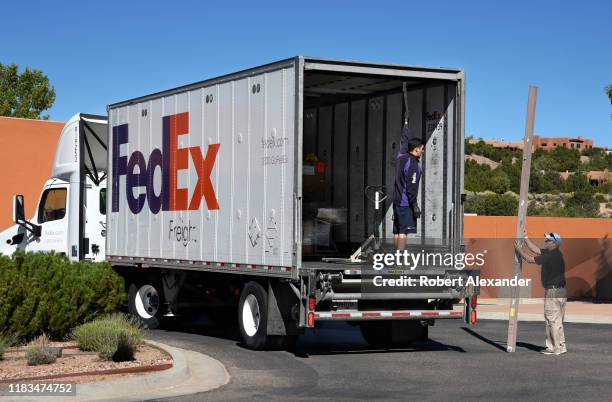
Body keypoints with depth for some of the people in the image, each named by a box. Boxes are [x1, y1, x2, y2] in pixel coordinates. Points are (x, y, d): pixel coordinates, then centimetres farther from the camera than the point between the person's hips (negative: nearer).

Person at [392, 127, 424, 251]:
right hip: (406, 203, -9)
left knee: (397, 231, 11)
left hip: (397, 200, 9)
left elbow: (405, 139, 28)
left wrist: (406, 128, 45)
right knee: (403, 231, -10)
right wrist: (415, 205, -17)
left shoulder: (401, 156, 9)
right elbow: (411, 187, -20)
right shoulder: (413, 164, -16)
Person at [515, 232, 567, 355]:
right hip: (553, 291, 10)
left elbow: (530, 259, -13)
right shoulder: (551, 253, 11)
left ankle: (560, 347, -3)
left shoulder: (552, 256, -18)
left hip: (554, 292, -10)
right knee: (550, 321, 14)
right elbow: (535, 250, 22)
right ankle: (551, 347, 19)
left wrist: (519, 249, 0)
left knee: (554, 321, -6)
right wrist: (525, 238, 23)